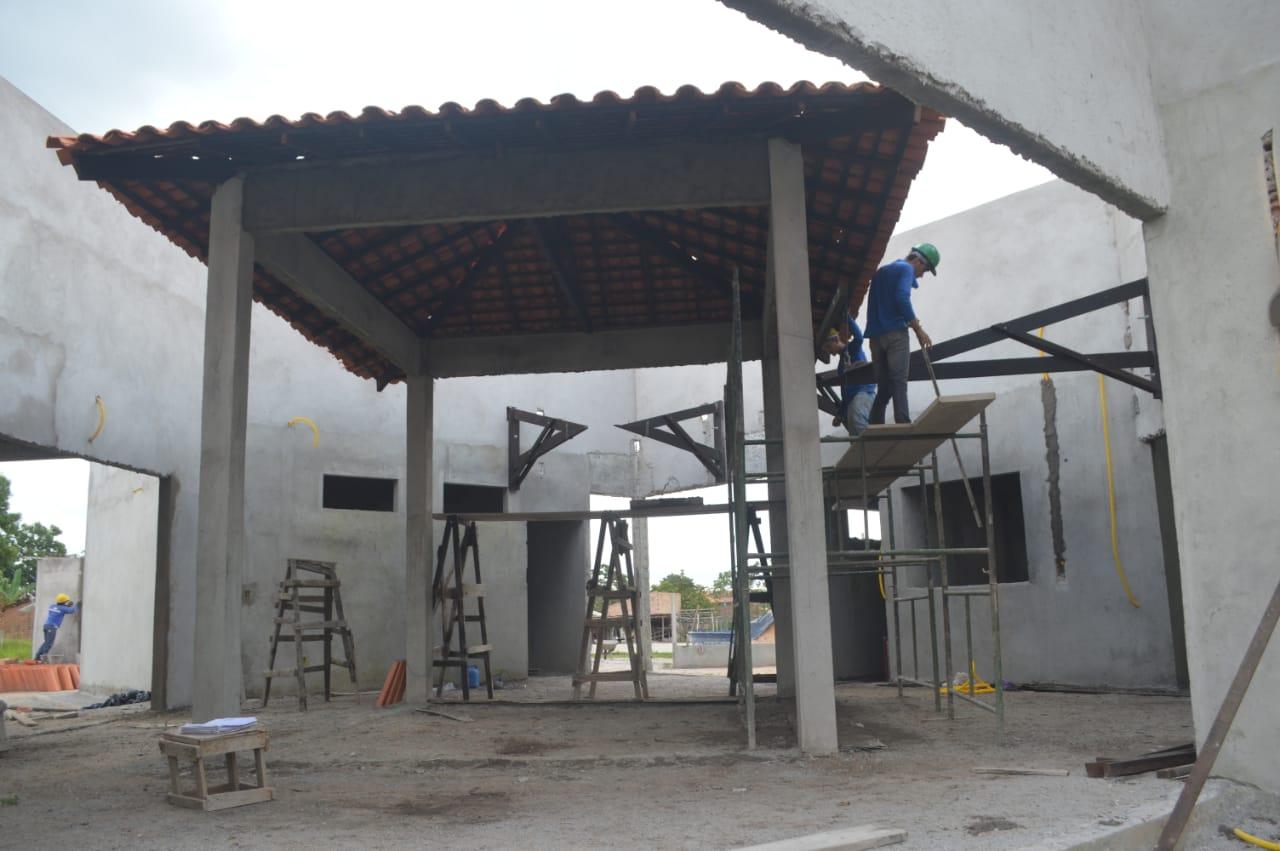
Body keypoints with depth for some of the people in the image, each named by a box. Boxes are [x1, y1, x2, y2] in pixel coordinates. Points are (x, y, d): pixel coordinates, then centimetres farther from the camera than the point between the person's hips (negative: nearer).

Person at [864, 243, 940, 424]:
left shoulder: (880, 271, 25)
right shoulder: (906, 268, 0)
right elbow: (902, 299, -15)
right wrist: (918, 329, -11)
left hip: (875, 335, 7)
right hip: (895, 333, -7)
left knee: (884, 387, 8)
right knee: (899, 383, -12)